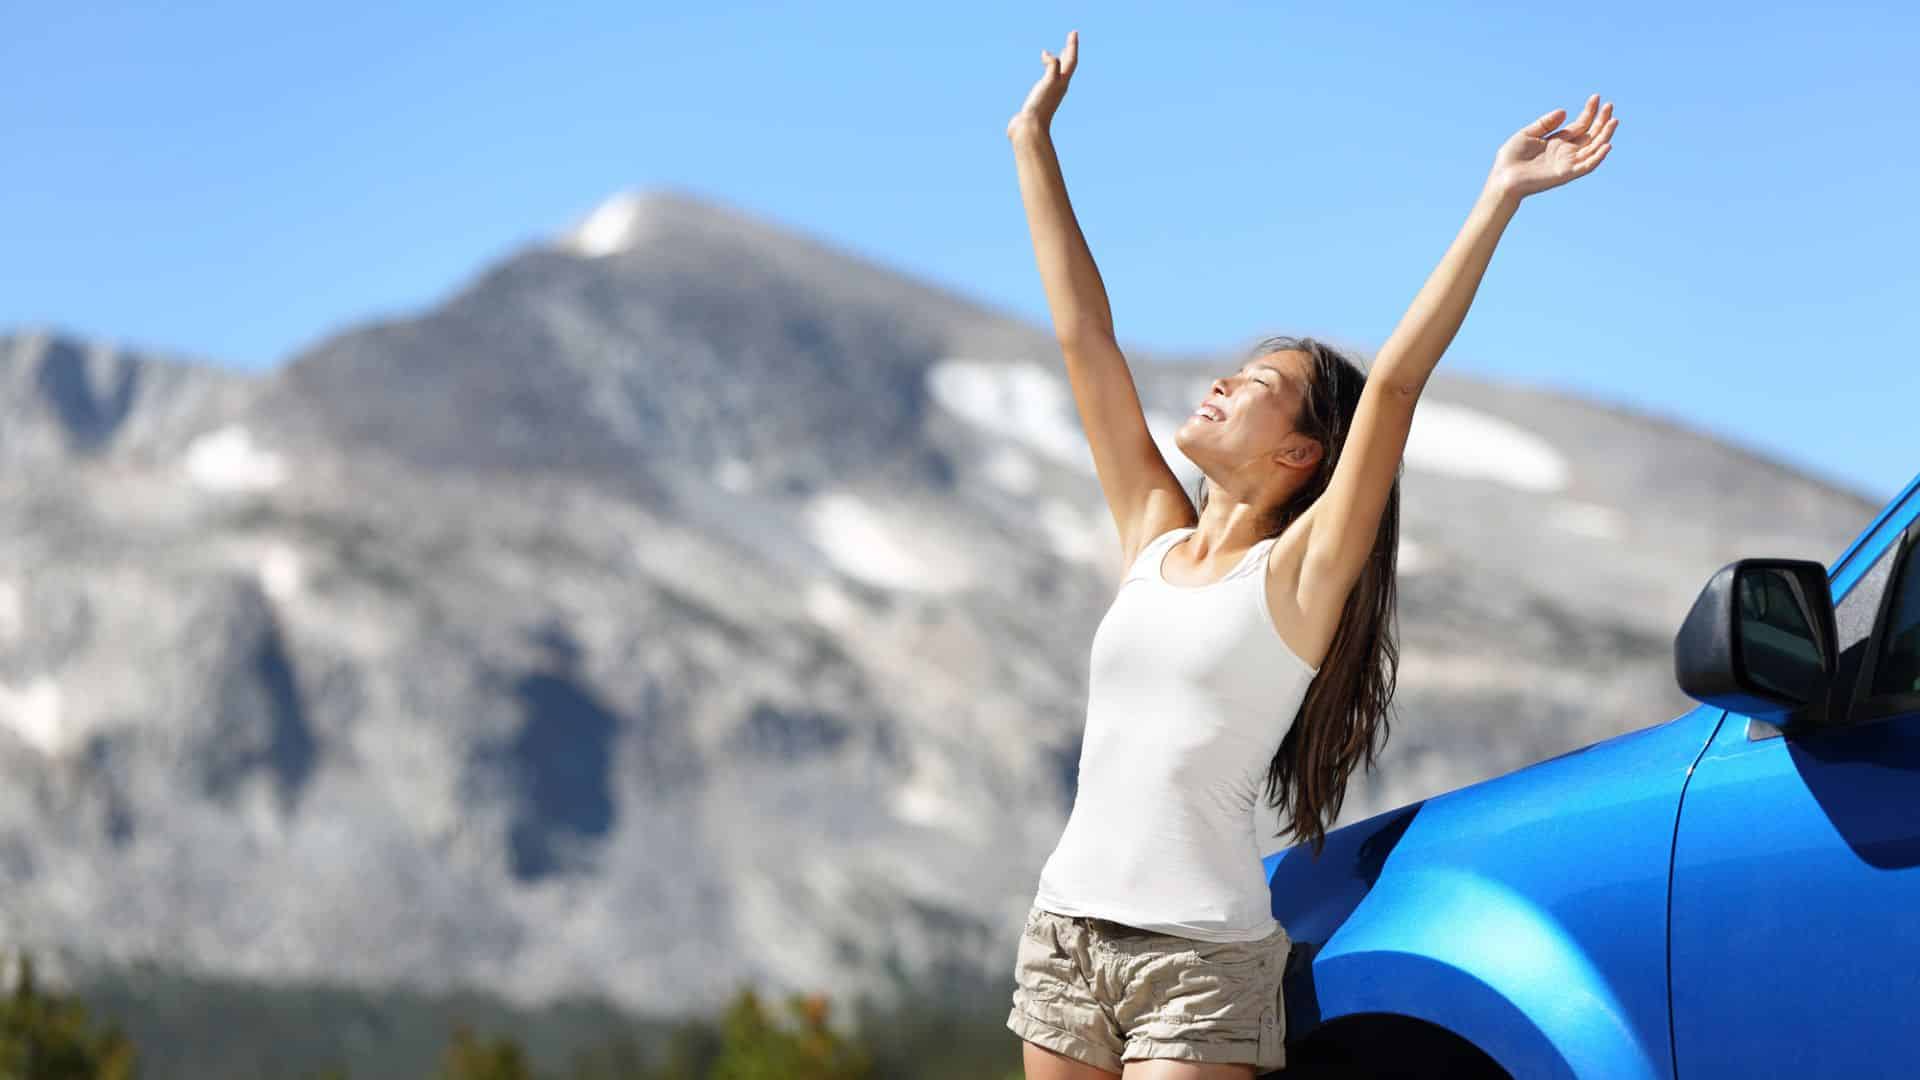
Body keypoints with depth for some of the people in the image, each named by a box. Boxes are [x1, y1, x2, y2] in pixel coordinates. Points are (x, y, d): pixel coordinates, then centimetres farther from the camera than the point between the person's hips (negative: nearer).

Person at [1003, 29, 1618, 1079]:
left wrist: (1499, 200, -20)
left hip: (1201, 959, -6)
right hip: (1063, 930, 6)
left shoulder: (1300, 572, -4)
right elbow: (1085, 338, 15)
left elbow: (1397, 380, -13)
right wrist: (1033, 146, 18)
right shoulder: (1153, 540, 11)